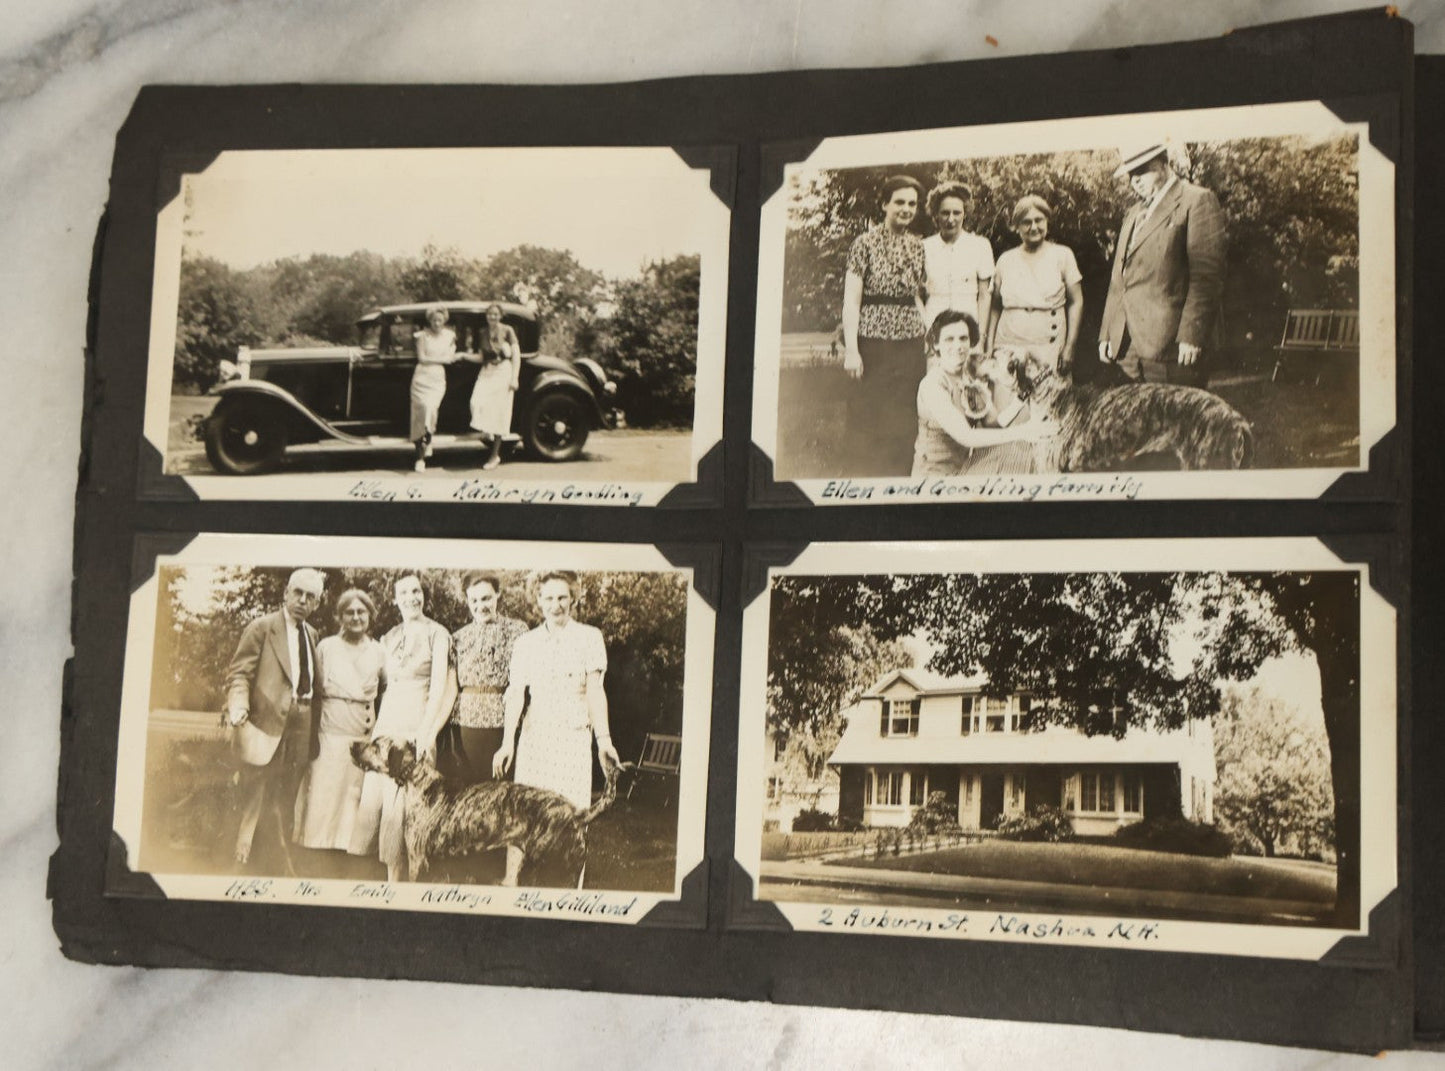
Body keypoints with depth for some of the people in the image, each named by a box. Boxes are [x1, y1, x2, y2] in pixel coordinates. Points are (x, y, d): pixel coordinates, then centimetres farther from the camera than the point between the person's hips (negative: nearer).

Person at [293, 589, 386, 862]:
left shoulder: (379, 652, 9)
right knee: (324, 800, -3)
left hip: (366, 739, 2)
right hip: (331, 736, -2)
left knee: (355, 802, 0)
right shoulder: (326, 647, 3)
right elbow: (317, 689, 7)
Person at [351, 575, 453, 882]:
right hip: (387, 721, 6)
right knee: (374, 795, 0)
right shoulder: (389, 638, 16)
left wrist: (426, 730, -15)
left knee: (402, 799, -7)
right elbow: (386, 683, 18)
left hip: (418, 722, -6)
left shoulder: (437, 634, -2)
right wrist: (376, 725, 9)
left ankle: (395, 877, -2)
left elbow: (439, 687, -8)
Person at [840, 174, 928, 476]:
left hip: (911, 341, 5)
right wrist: (851, 350, -14)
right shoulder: (866, 243, -4)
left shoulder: (917, 247, 12)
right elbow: (851, 300, -7)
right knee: (879, 422, -1)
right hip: (874, 340, -5)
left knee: (903, 425, 4)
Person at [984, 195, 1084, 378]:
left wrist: (1069, 347, -3)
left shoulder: (1062, 255, 7)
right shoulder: (1006, 260, 12)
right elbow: (995, 306, 15)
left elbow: (1076, 303, 5)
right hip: (1008, 348, 2)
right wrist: (989, 346, 7)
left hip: (1049, 349, -1)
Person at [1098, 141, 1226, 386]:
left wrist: (1191, 336, -17)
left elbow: (1207, 275, -10)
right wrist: (1106, 334, 15)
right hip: (1129, 347, 7)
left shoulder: (1196, 201, -1)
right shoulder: (1133, 214, 25)